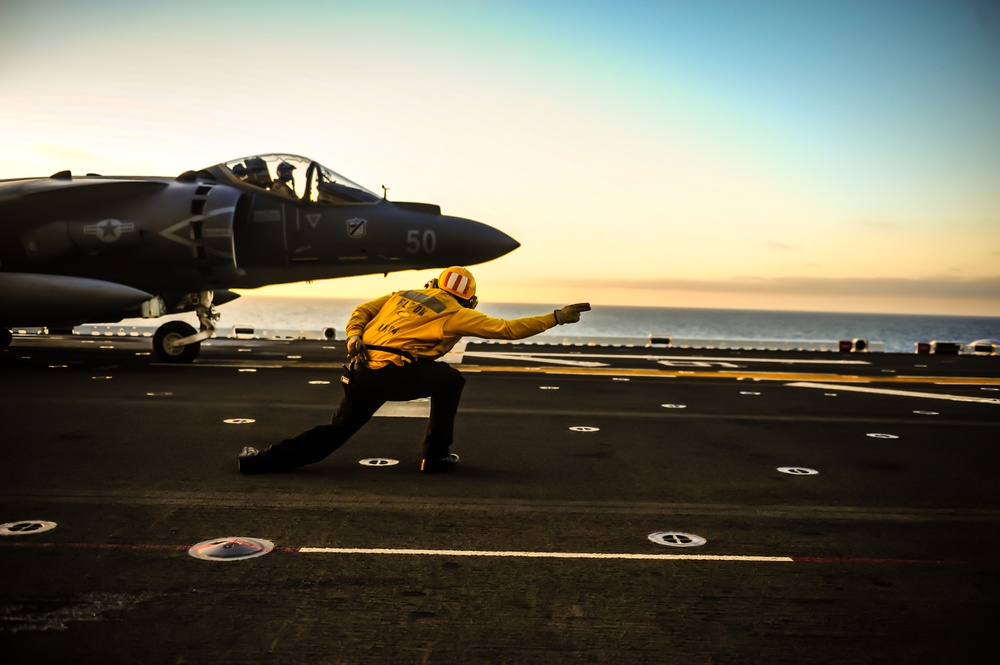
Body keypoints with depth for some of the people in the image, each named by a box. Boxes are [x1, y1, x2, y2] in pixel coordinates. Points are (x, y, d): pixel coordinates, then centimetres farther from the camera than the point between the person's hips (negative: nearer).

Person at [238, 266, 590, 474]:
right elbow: (507, 328, 4)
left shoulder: (403, 295, 23)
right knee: (450, 379, 12)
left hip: (361, 372, 7)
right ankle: (436, 455, 14)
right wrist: (556, 317, 8)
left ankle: (259, 460, 15)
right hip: (392, 375, -6)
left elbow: (361, 311, 19)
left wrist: (353, 341, 11)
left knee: (335, 433, 18)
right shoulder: (458, 314, 5)